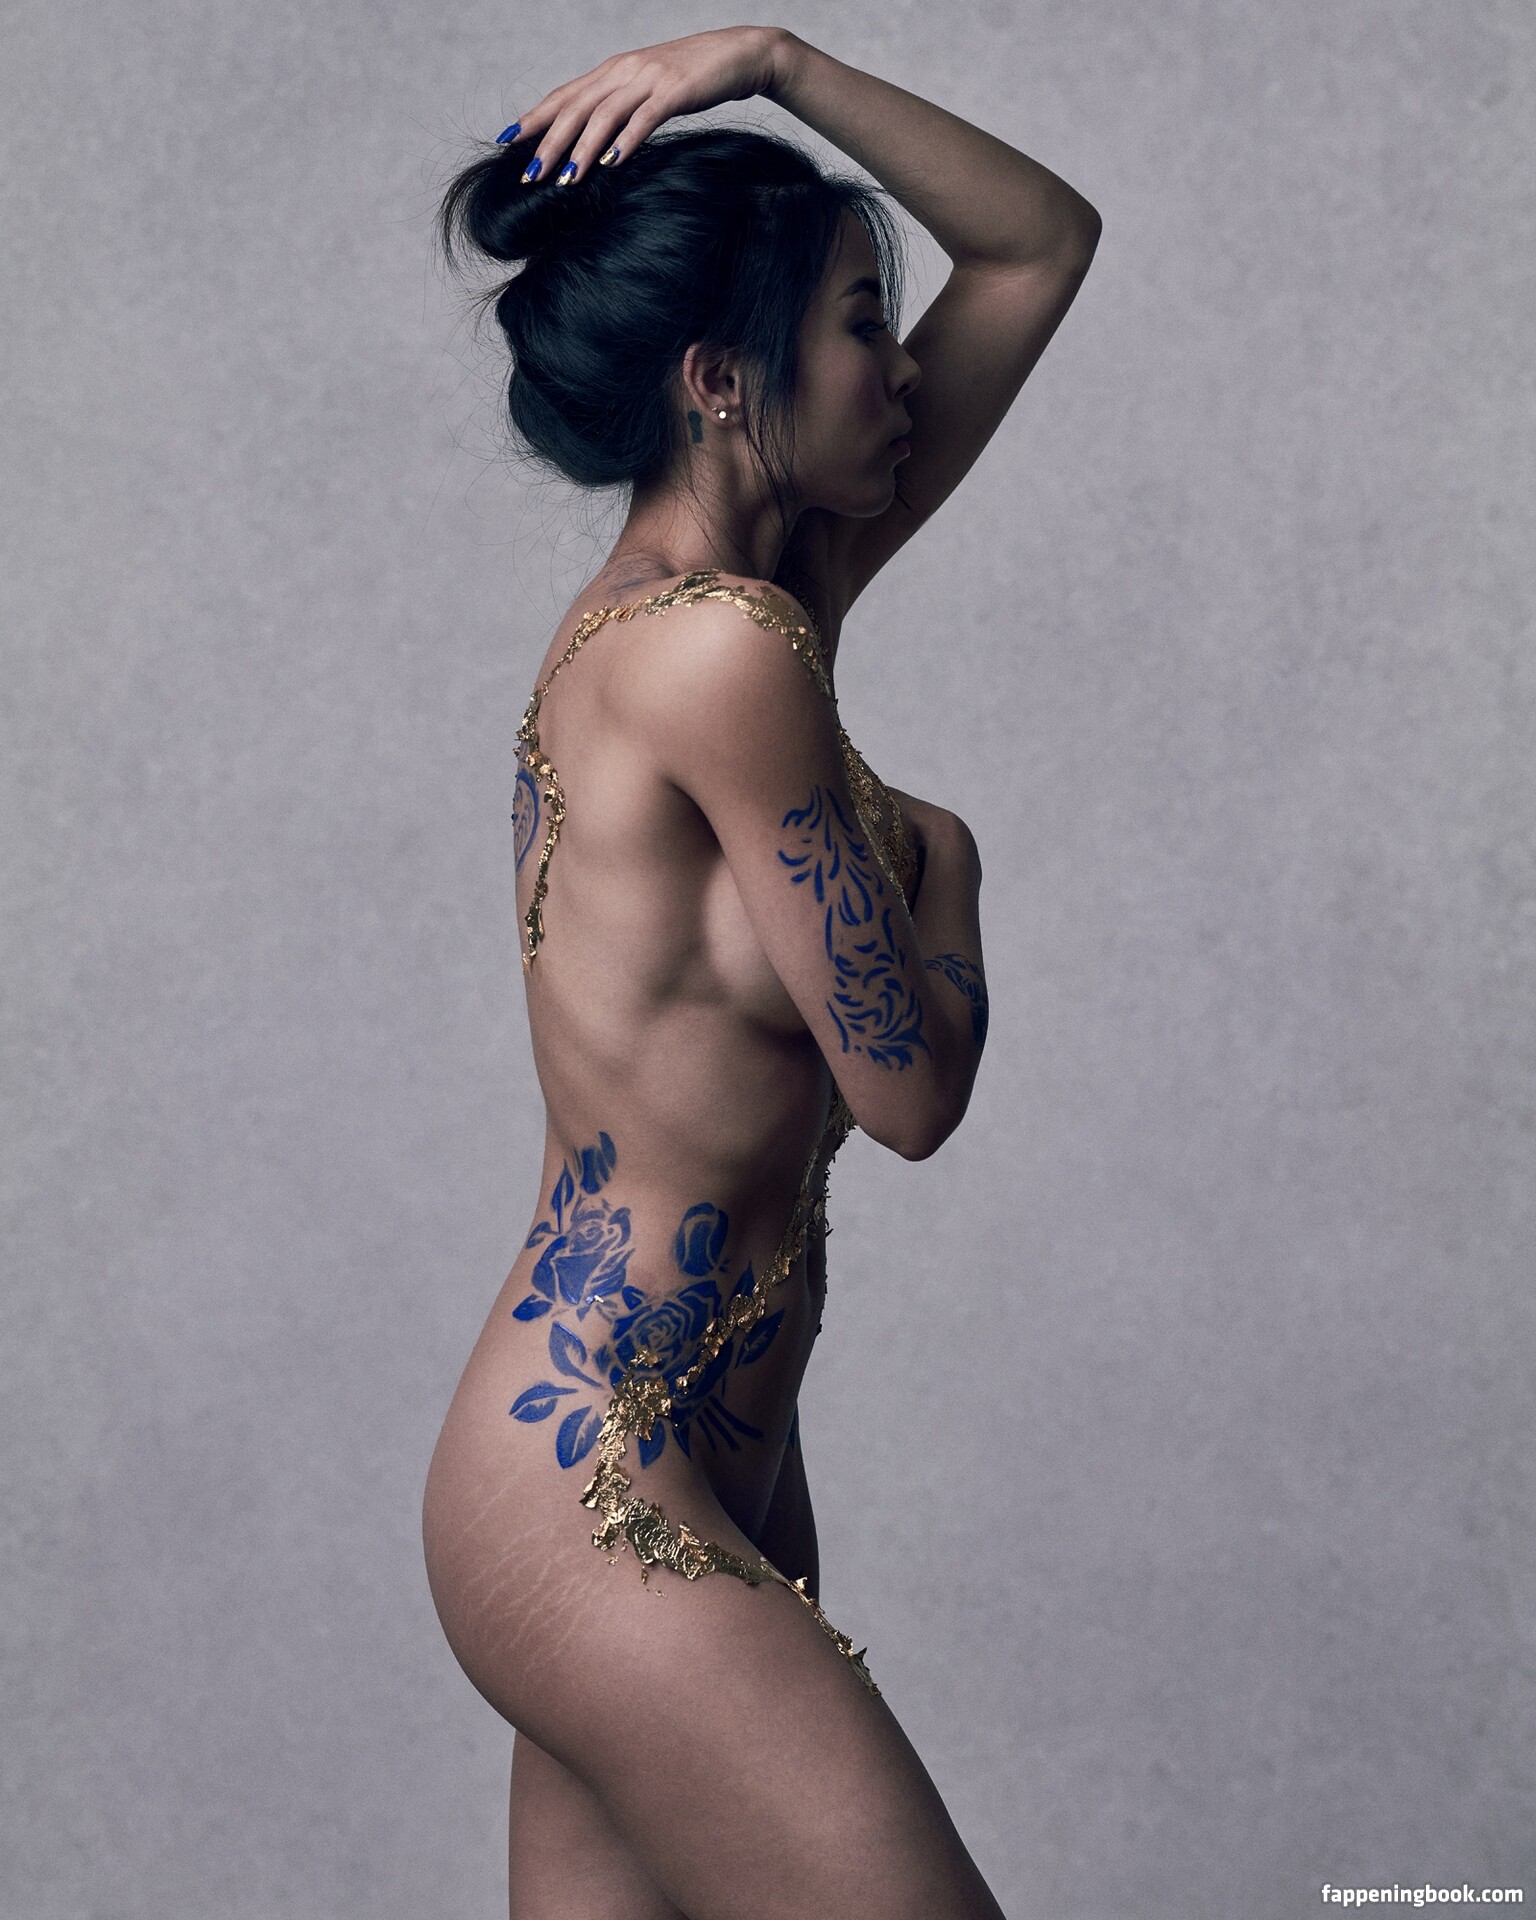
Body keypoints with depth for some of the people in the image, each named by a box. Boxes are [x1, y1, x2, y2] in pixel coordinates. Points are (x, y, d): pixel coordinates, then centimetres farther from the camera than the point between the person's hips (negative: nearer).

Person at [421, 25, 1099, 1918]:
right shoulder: (718, 645, -17)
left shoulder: (734, 596, 11)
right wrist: (939, 857, 5)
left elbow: (1042, 242, 17)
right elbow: (908, 1086, -14)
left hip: (709, 1464, 9)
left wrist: (776, 61, 6)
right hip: (596, 1490, -9)